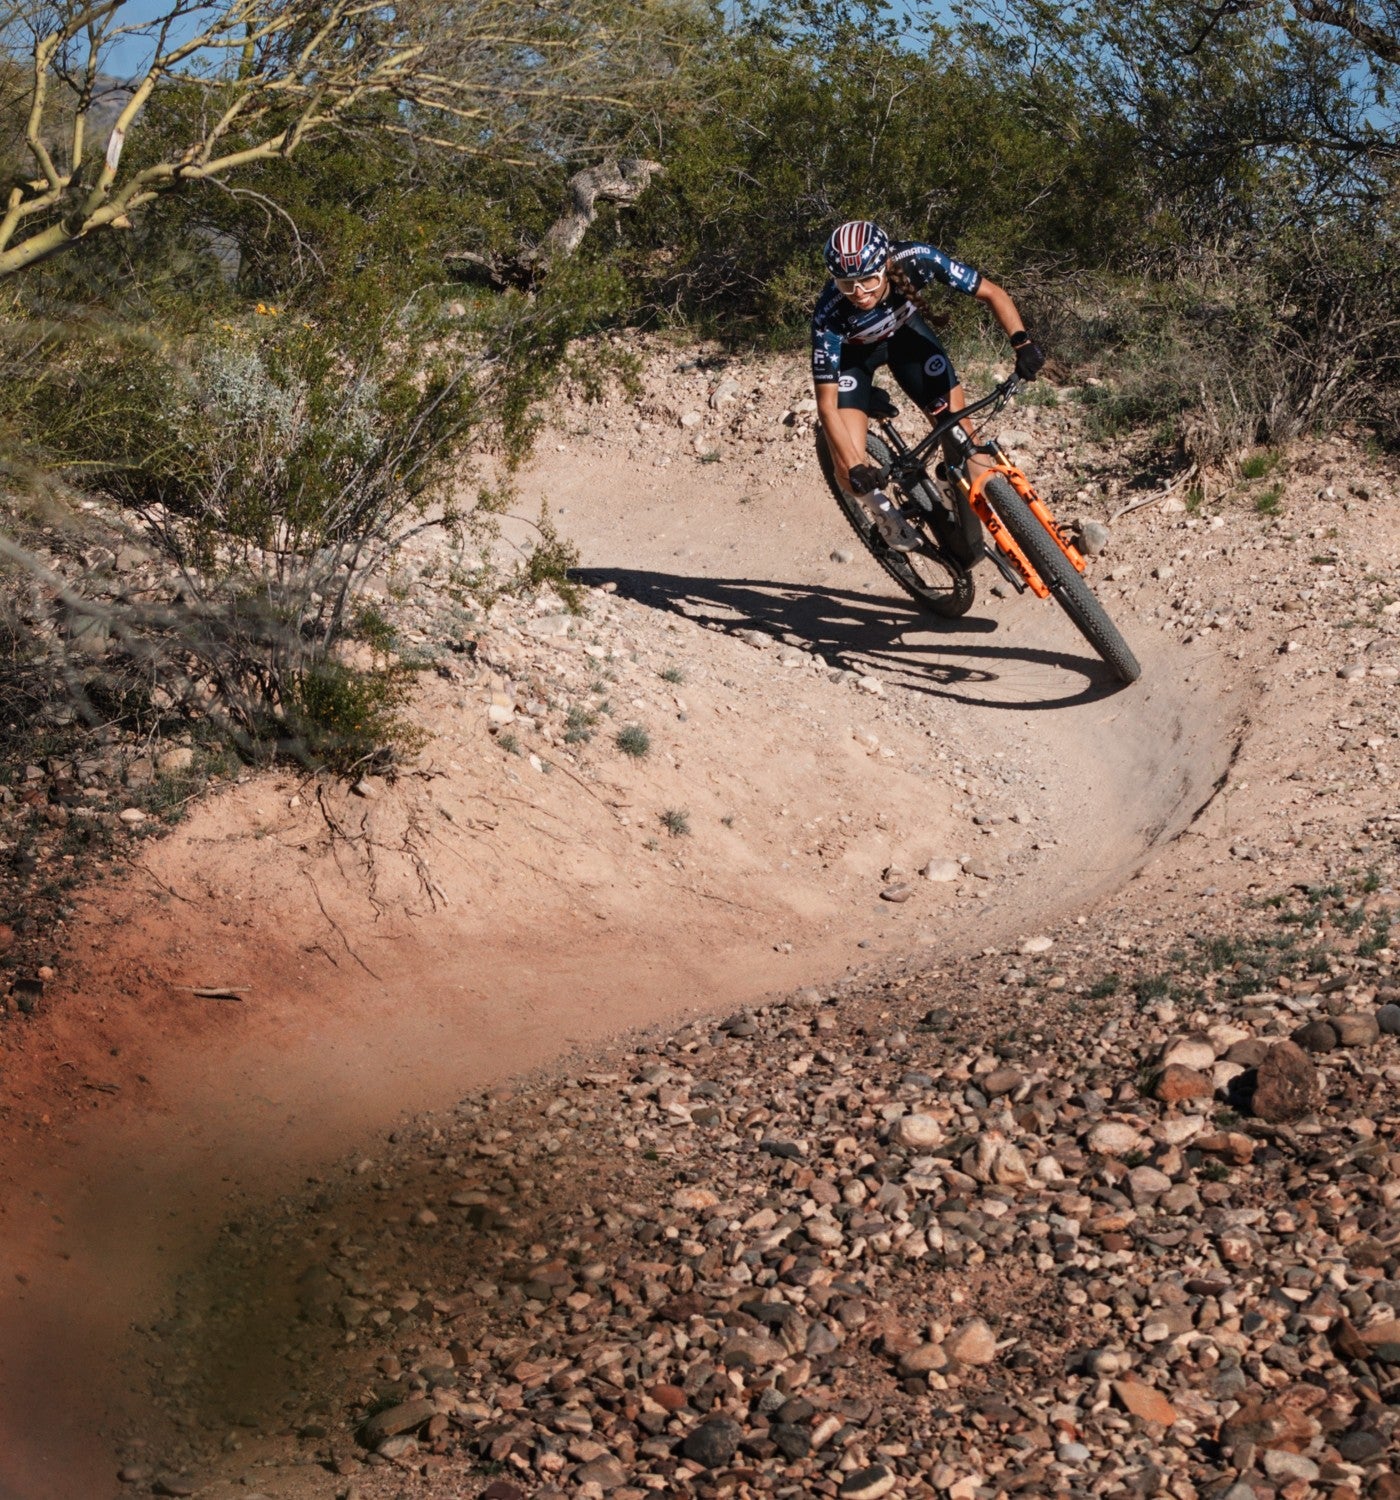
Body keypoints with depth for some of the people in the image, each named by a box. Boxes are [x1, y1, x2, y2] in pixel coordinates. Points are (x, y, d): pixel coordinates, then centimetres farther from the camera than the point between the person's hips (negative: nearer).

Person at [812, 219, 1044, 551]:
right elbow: (827, 404, -31)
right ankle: (884, 509, 16)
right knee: (852, 476, -17)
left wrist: (1022, 342, -39)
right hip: (852, 351, -2)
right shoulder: (830, 314, -38)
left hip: (905, 331, 2)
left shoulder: (915, 259, -35)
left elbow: (991, 293, -24)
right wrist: (855, 467, -40)